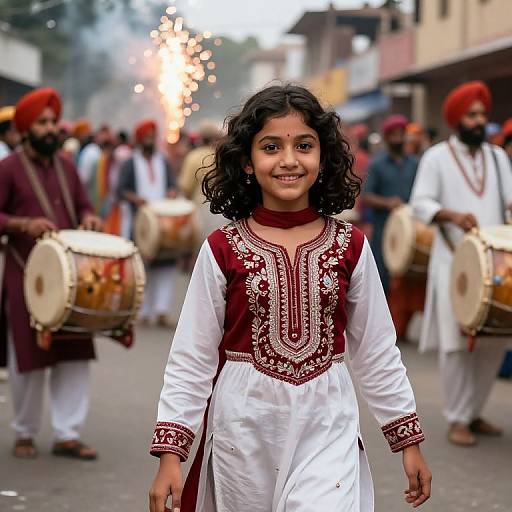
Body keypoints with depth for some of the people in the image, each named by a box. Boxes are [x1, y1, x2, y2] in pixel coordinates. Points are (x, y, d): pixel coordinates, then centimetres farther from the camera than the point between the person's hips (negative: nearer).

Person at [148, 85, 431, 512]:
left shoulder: (350, 247, 0)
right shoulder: (222, 250, -4)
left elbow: (377, 351, 7)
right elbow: (192, 357, -2)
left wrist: (409, 442, 8)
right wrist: (170, 454, -6)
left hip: (327, 427, 0)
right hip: (244, 425, 0)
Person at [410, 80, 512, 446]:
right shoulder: (437, 157, 1)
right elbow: (421, 203, -6)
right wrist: (452, 215, -24)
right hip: (454, 262, -4)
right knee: (457, 343, -5)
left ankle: (474, 413, 20)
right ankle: (458, 420, 6)